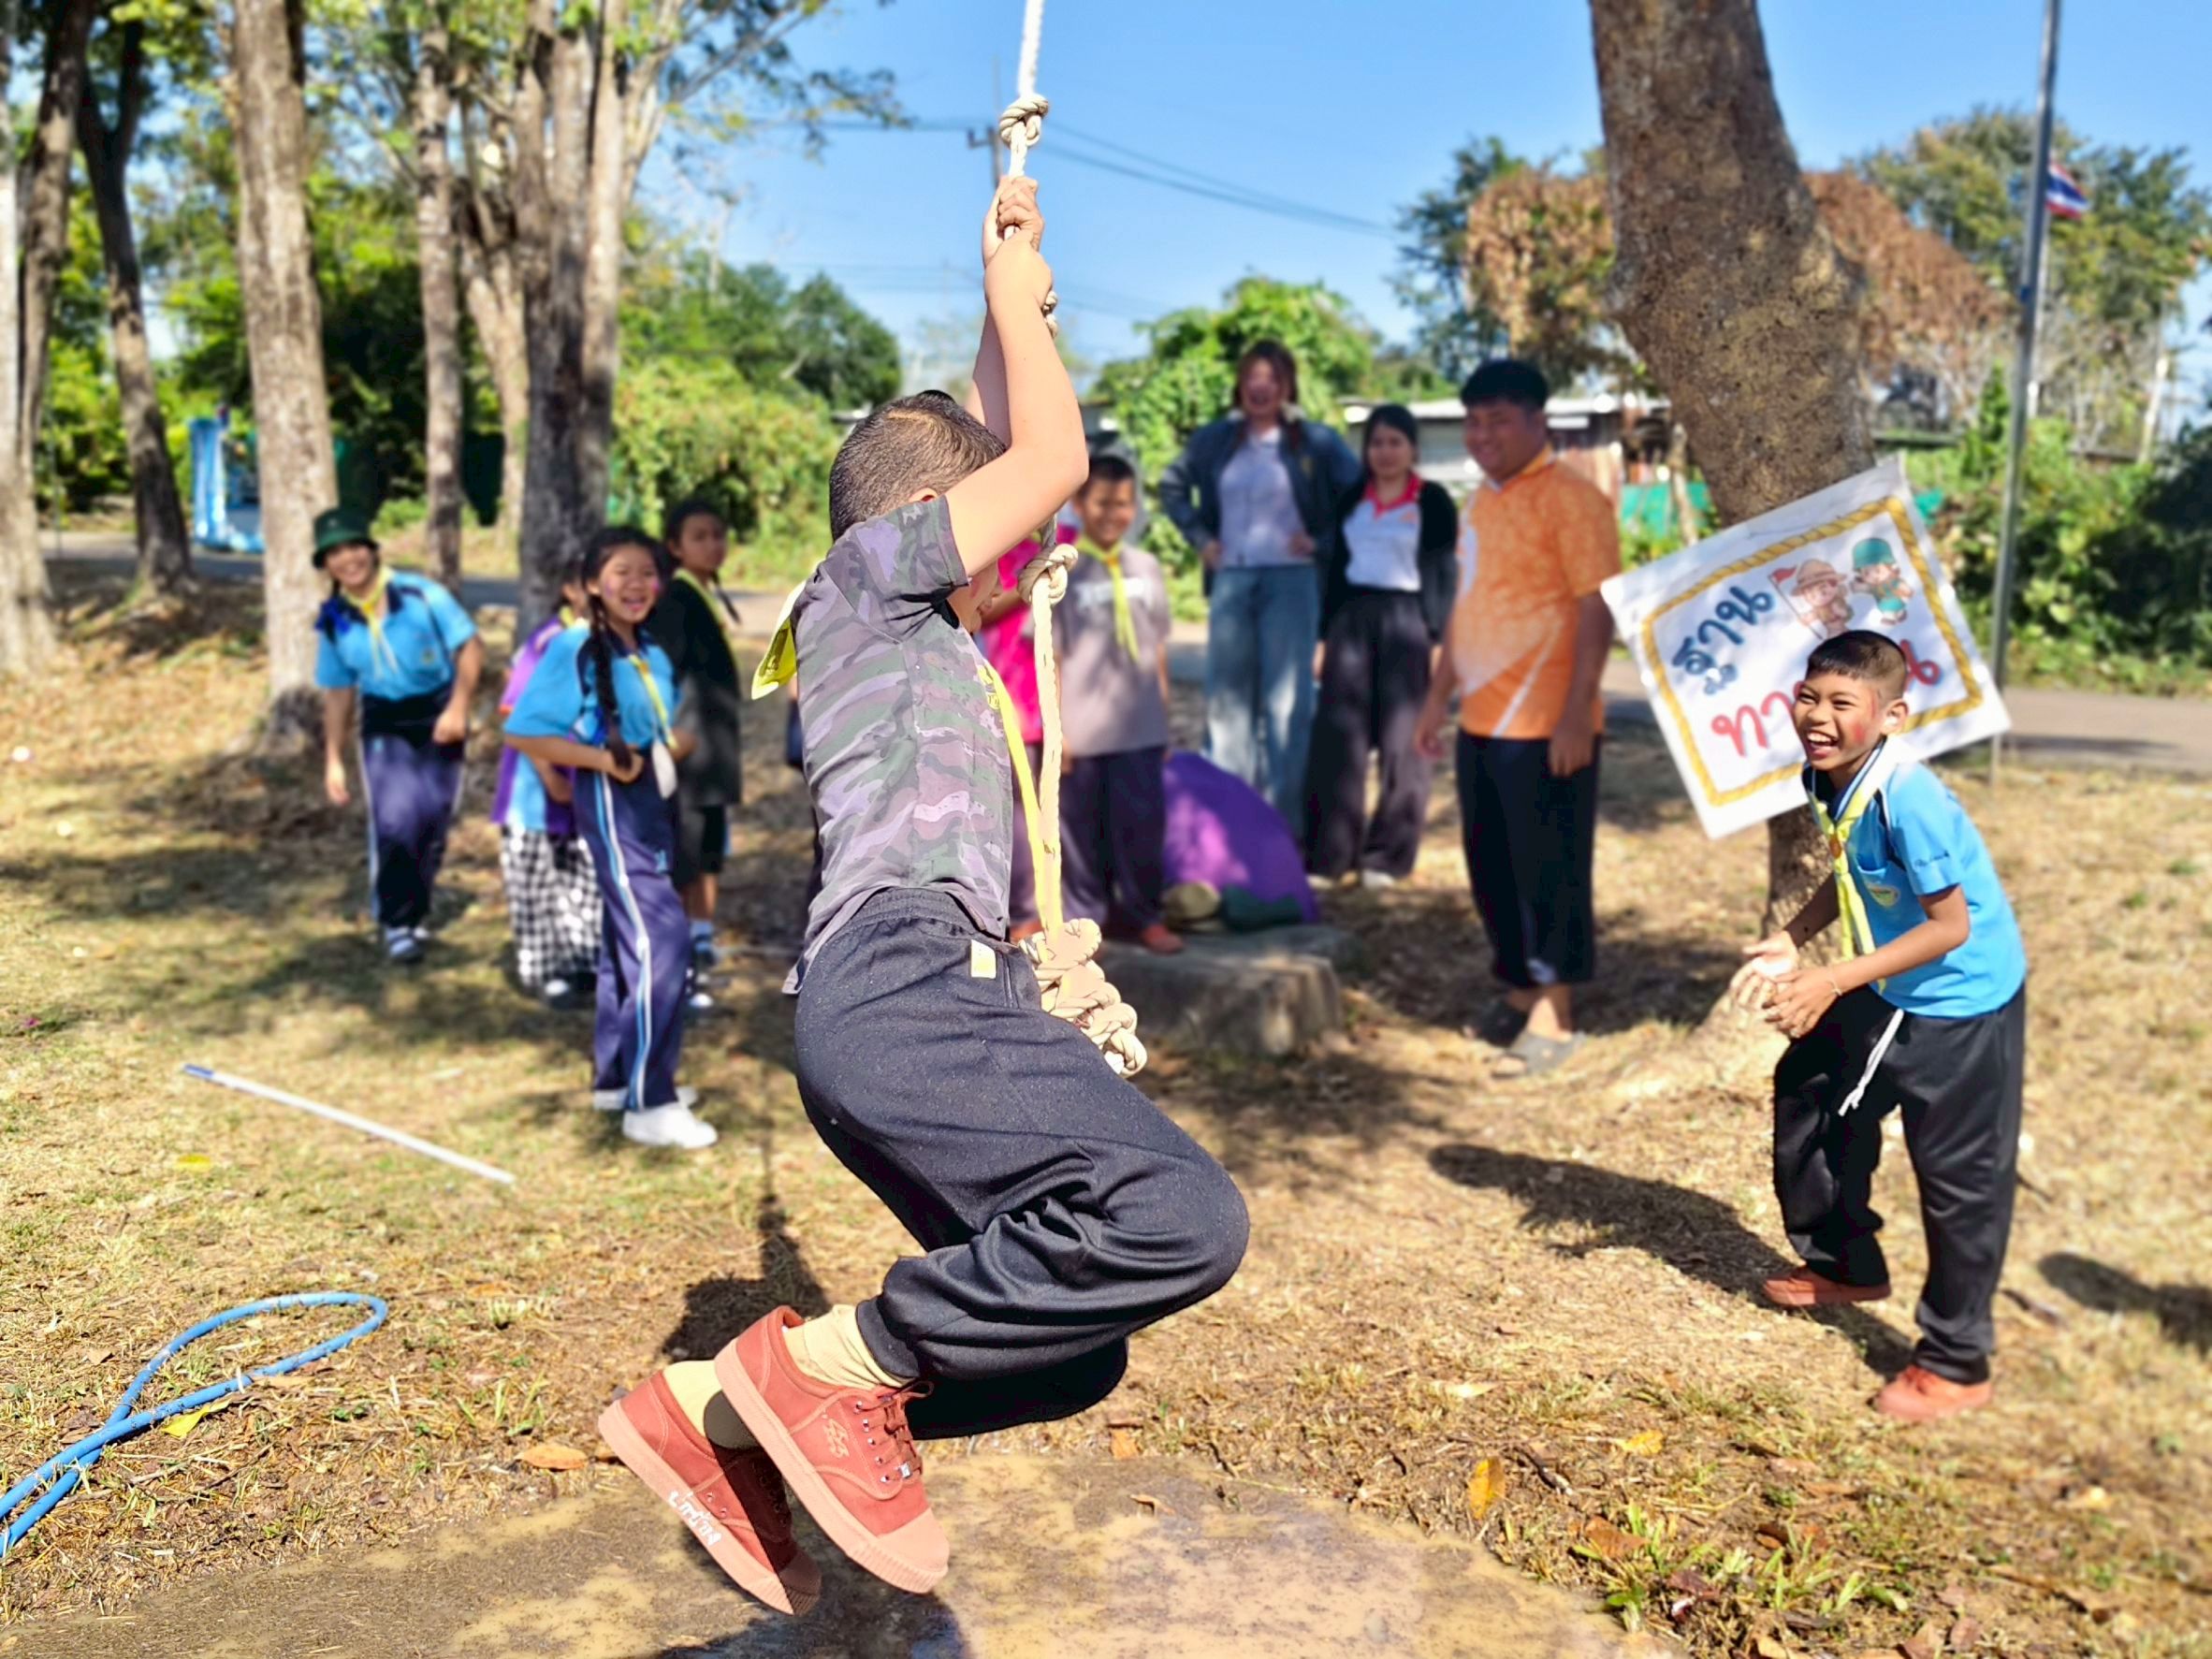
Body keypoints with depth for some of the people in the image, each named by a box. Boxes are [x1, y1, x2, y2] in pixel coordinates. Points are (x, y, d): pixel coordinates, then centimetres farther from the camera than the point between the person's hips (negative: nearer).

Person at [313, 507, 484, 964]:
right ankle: (397, 923, 1)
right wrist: (333, 760, 9)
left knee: (434, 822, 6)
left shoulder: (421, 595, -12)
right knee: (393, 822, -14)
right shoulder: (334, 621, -1)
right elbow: (338, 692, 9)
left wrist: (458, 707, -20)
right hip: (384, 727, 1)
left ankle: (417, 913, 27)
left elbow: (470, 646, -9)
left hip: (438, 720, -1)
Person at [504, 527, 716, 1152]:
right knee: (661, 942, -14)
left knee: (630, 943, 16)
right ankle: (650, 1105, -9)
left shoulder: (653, 656, 13)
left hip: (652, 808, 9)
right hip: (614, 810, -9)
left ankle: (616, 1078, 28)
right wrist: (603, 758, -21)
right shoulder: (575, 649, -13)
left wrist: (671, 748, 0)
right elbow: (522, 731, -18)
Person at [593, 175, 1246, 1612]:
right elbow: (1050, 463, 3)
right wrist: (1017, 302, 18)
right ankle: (840, 1362, -14)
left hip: (928, 1002, 10)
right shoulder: (867, 569, 9)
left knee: (1070, 1358, 9)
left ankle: (717, 1413, 11)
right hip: (902, 986, -10)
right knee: (1183, 1217, -27)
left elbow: (1004, 452, 40)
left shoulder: (922, 630, 32)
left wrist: (1009, 297, 42)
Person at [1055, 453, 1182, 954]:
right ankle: (1084, 918, 16)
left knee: (1143, 823, 7)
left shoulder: (1147, 568, 7)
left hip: (1140, 729, 3)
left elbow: (1157, 650, 12)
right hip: (1083, 730, -3)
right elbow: (1050, 657, -5)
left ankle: (1142, 913, 20)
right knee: (1081, 828, 5)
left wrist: (1164, 718, 13)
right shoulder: (1061, 572, -4)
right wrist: (1055, 727, -7)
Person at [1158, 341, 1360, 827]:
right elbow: (1172, 485, 21)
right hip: (1230, 580, 4)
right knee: (1227, 694, 8)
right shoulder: (1216, 439, 9)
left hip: (1290, 580, -4)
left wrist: (1323, 541, -7)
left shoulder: (1315, 441, -2)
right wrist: (1199, 537, 11)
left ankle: (1283, 818, 5)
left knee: (1286, 699, -1)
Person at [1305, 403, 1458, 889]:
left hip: (1407, 621, -3)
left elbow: (1445, 573, -2)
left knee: (1401, 740, 0)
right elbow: (1335, 567, 15)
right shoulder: (1351, 498, 13)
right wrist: (1324, 634, 10)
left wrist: (1438, 638, -10)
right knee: (1337, 735, -2)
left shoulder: (1434, 501, 1)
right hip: (1351, 617, 3)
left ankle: (1387, 856, 9)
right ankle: (1327, 854, 3)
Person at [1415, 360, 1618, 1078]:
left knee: (1548, 870, -1)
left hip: (1546, 727, -8)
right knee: (1491, 867, 14)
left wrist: (1577, 714, -21)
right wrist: (1439, 696, 20)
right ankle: (1520, 991, 28)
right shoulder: (1481, 500, 15)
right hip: (1483, 721, 8)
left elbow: (1597, 610, -15)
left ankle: (1553, 1019, 9)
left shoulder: (1571, 499, -10)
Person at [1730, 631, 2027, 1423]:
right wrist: (1792, 942, -3)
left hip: (1962, 1006, -9)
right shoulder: (1831, 779, -5)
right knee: (1808, 1090, 20)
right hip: (1889, 993, 9)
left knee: (1958, 1177, 1)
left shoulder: (1907, 800, -31)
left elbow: (1949, 926, -27)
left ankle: (1955, 1365, 15)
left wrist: (1834, 980, -29)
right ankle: (1845, 1263, 41)